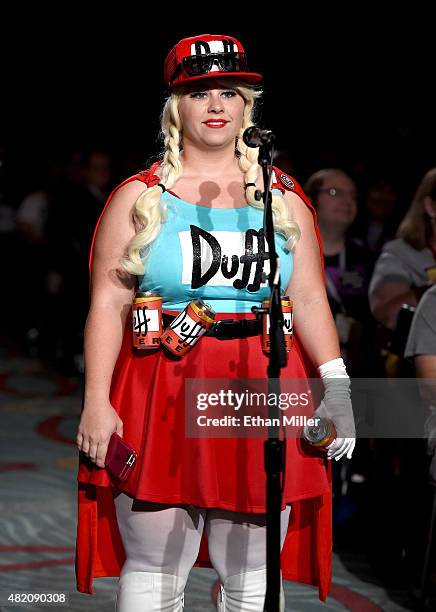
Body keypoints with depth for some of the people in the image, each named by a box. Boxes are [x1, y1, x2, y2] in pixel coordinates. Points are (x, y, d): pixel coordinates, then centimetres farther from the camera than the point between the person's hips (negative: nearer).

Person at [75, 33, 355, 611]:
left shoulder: (284, 199, 13)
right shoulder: (138, 197, 7)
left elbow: (311, 300, 8)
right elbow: (108, 305, 2)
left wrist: (336, 386, -5)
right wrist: (97, 402, -8)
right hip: (160, 397, -2)